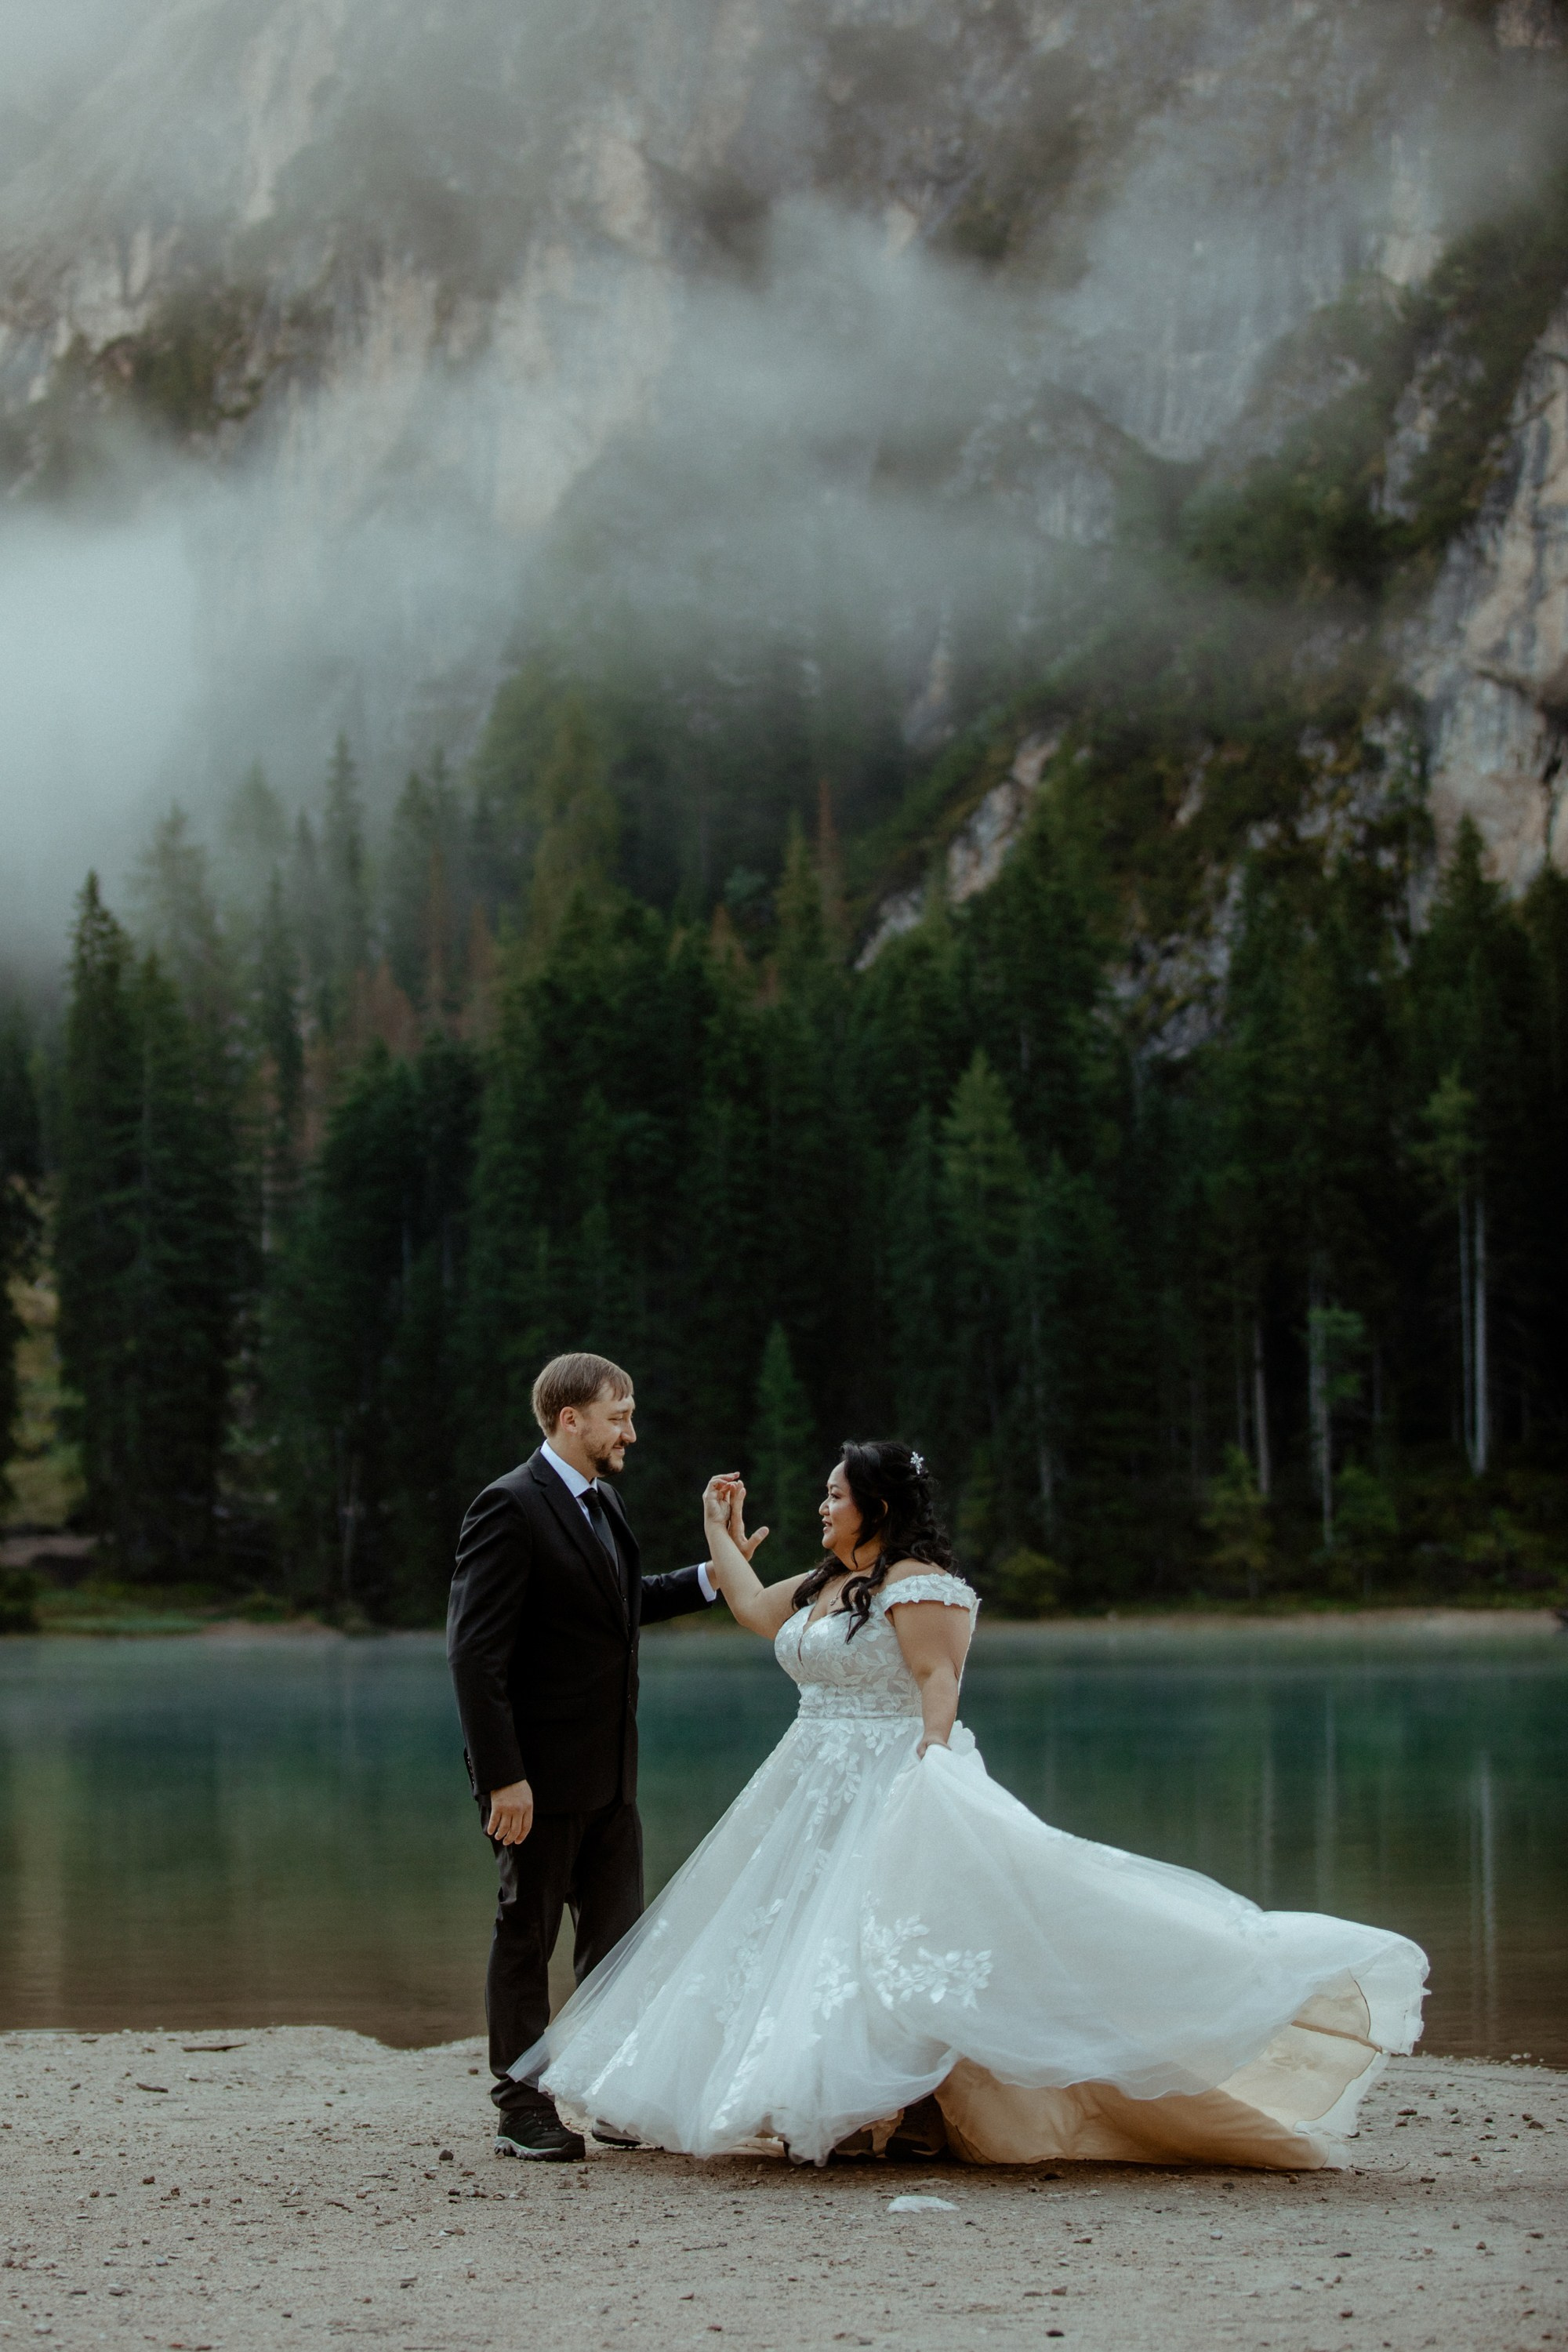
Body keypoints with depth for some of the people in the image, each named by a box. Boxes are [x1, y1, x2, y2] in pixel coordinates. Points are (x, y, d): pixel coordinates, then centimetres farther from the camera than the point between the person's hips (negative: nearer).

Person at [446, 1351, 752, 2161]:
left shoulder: (600, 1502, 11)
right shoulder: (511, 1508, -16)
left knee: (617, 1936, 11)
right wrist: (503, 1777, -24)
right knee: (527, 1937, 4)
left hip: (608, 1773, 8)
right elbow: (474, 1652, -20)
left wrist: (709, 1576, 15)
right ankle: (521, 2114, 13)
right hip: (540, 1774, -8)